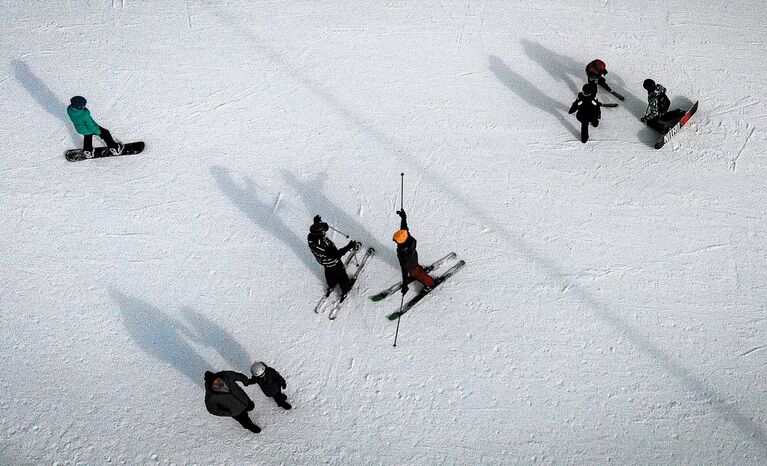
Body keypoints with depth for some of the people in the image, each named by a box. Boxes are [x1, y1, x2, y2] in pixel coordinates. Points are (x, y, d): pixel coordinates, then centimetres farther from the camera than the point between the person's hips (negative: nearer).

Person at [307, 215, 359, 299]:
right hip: (333, 263, -6)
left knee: (329, 273, 35)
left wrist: (316, 222, 13)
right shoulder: (324, 247, -49)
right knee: (341, 275, 23)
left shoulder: (310, 237, -28)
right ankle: (345, 289, 49)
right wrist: (349, 246, -49)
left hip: (323, 261, 6)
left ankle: (331, 286, 62)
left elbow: (313, 231, -3)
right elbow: (337, 254, -43)